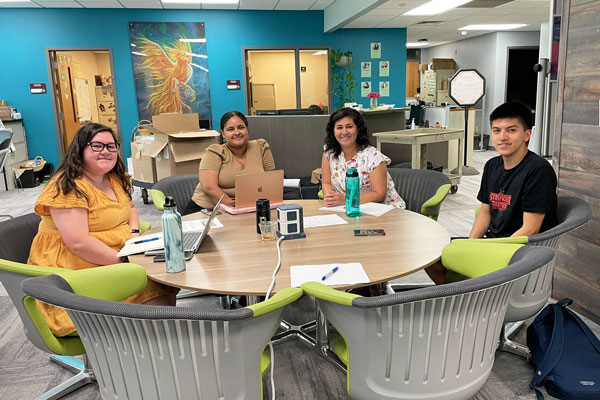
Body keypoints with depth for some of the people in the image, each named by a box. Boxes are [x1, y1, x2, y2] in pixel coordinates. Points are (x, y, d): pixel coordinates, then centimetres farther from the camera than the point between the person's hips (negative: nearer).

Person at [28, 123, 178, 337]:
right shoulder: (68, 187, -15)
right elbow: (78, 243, -22)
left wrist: (134, 233, 5)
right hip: (78, 271, -8)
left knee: (167, 284, -14)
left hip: (120, 258, 8)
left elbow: (130, 207, 26)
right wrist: (123, 260, -19)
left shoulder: (116, 178, 9)